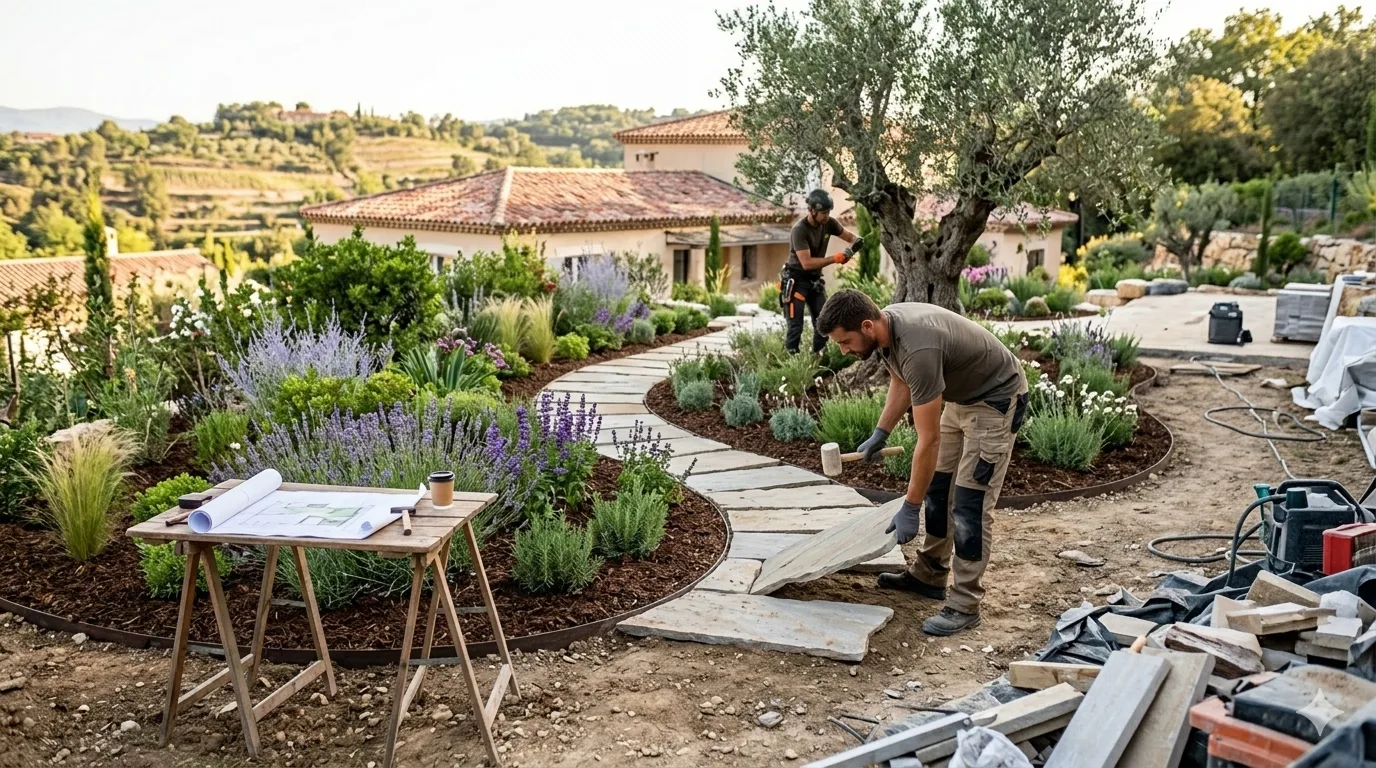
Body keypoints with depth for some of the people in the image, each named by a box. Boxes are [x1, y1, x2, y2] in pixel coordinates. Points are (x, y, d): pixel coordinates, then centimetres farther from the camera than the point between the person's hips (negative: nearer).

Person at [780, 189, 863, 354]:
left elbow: (849, 236, 9)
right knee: (796, 325, -8)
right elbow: (807, 263, -30)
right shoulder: (799, 230, -23)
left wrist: (856, 242, -16)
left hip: (815, 279, 7)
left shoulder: (829, 223, -5)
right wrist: (835, 259, -32)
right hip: (797, 280, -6)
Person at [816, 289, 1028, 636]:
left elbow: (928, 440, -33)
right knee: (937, 487, 14)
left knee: (969, 504, -10)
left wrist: (909, 508, -27)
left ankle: (964, 606, -3)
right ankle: (929, 576, 25)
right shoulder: (885, 325, -10)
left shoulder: (918, 350, -37)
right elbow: (901, 382, 12)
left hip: (995, 399, -9)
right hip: (959, 396, 10)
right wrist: (879, 434, 7)